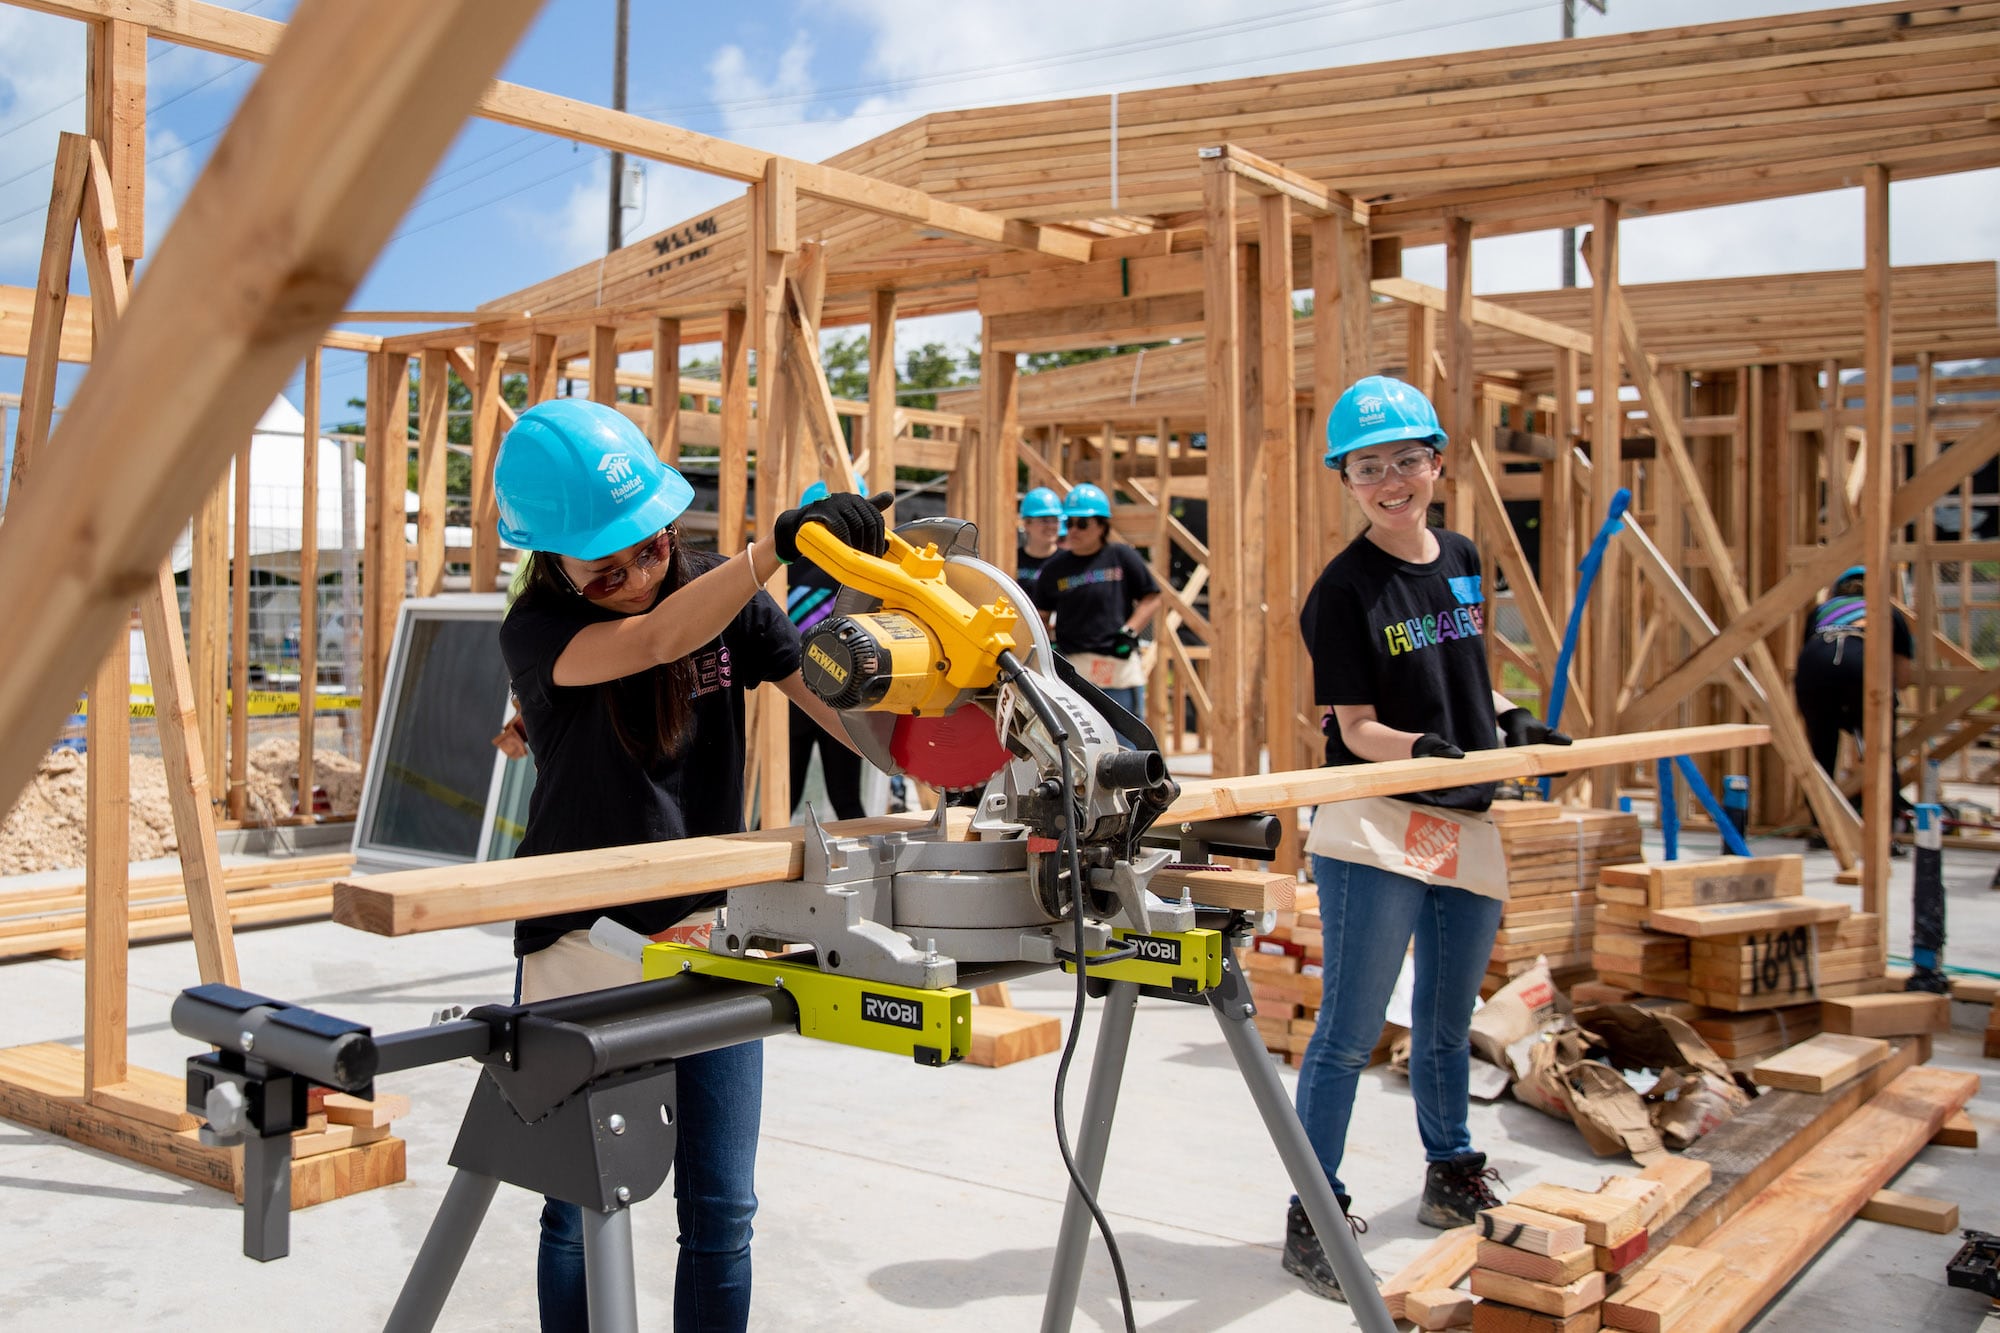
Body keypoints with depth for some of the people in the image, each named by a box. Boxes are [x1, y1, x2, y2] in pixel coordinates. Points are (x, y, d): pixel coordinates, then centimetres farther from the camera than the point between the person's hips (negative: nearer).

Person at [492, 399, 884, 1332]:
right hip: (582, 947, -2)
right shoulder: (536, 631, -11)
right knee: (581, 1211, 9)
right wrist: (777, 545, -42)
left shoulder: (721, 595, -2)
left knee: (720, 1209, 6)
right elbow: (653, 641, -31)